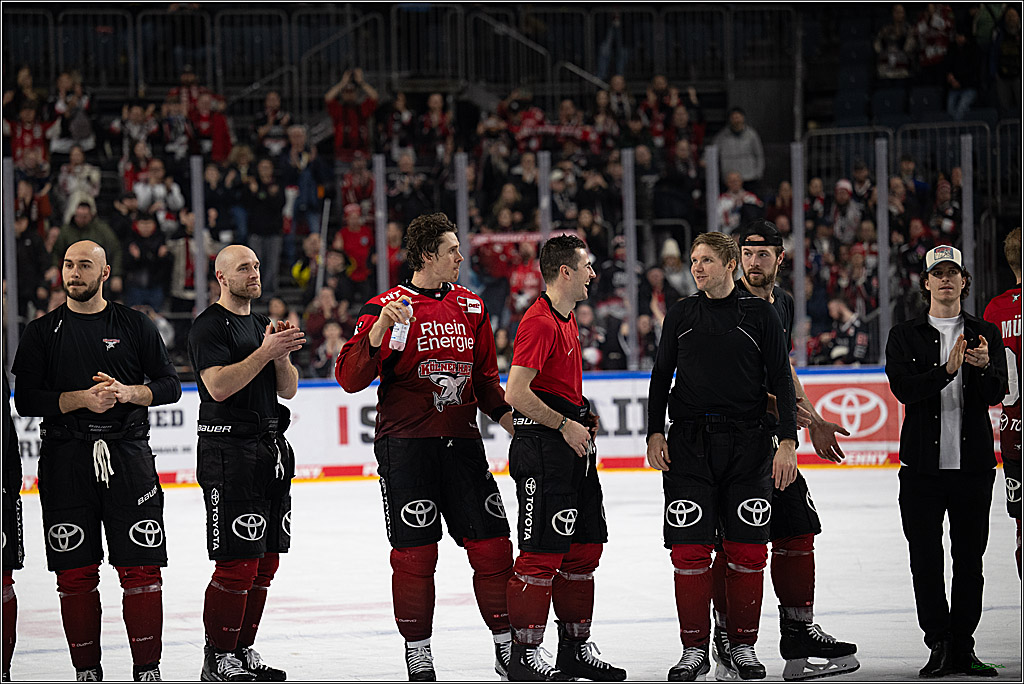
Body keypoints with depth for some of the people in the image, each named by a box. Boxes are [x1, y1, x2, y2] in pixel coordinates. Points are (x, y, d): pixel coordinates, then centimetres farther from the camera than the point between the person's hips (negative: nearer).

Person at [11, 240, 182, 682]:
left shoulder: (135, 325, 9)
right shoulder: (44, 332, 7)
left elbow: (169, 386, 8)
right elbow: (26, 399, 0)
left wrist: (127, 392, -11)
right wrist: (82, 399, -13)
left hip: (128, 453, 0)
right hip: (66, 459, 0)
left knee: (141, 565, -5)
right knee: (75, 571, 1)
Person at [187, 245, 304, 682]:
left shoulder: (263, 326, 18)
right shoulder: (210, 326, -7)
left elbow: (287, 389, 14)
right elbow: (218, 386, -20)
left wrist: (282, 355, -5)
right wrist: (265, 351, -22)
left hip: (271, 449, 9)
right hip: (228, 449, -8)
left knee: (265, 562, 9)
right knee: (237, 564, -10)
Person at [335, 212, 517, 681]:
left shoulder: (471, 307, 13)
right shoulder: (387, 307, -5)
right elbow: (350, 378, -12)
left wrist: (509, 417, 7)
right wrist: (378, 331, -25)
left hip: (460, 440, 5)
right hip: (405, 444, -5)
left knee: (492, 545, 3)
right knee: (415, 554, -3)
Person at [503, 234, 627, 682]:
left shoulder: (567, 318, 16)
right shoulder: (540, 323, -16)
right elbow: (516, 392, -23)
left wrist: (583, 418, 14)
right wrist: (564, 425, -16)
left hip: (572, 446, 10)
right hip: (541, 446, -10)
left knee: (585, 547, 13)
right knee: (542, 552, -9)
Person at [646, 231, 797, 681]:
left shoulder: (759, 315, 3)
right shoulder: (681, 315, 9)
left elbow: (781, 381, 3)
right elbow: (662, 375, 13)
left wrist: (787, 441, -4)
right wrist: (655, 432, 3)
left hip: (746, 445, -1)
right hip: (689, 445, 1)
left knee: (747, 551, -1)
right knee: (690, 550, -4)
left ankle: (743, 646, 11)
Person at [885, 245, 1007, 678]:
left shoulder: (985, 335, 8)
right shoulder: (905, 336, 6)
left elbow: (996, 394, -4)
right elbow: (903, 388, -9)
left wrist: (984, 367, -25)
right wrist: (947, 370, -24)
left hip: (973, 464, 1)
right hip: (923, 465, -1)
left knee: (969, 561, 4)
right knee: (926, 561, -2)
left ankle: (963, 647, 11)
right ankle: (940, 647, 4)